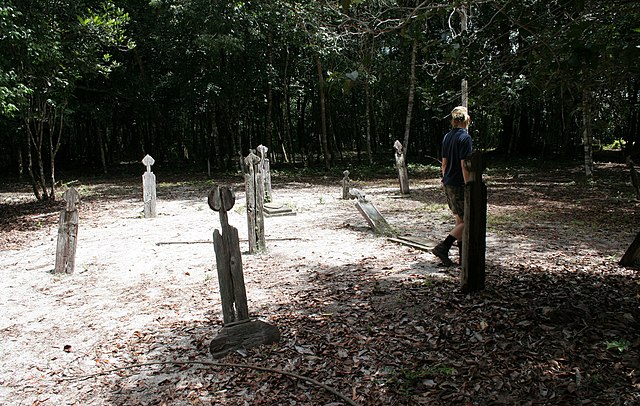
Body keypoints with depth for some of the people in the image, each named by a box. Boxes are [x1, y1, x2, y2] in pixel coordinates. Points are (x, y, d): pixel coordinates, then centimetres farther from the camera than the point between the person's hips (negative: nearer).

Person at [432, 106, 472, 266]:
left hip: (448, 185, 9)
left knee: (460, 220, 16)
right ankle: (442, 247, -10)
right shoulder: (465, 137, -14)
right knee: (467, 221, -2)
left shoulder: (447, 137, 10)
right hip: (459, 185, -9)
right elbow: (464, 166, -19)